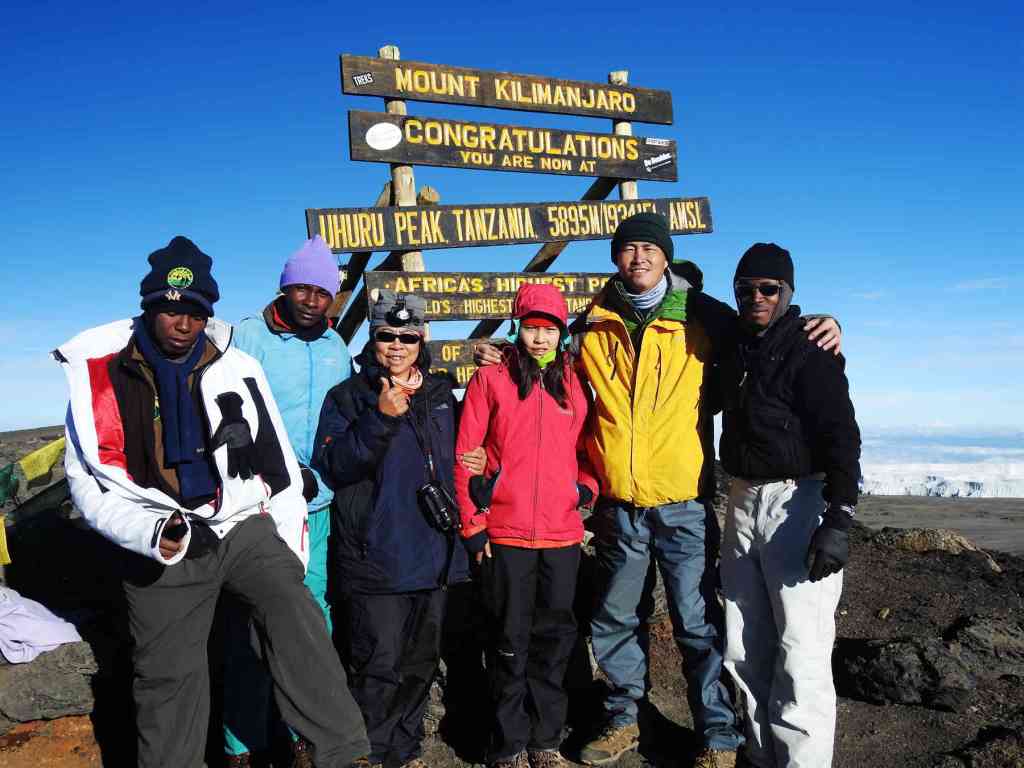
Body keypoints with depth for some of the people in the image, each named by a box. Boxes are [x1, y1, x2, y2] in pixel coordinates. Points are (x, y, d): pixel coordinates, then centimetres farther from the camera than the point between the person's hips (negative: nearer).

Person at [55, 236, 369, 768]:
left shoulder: (236, 368, 1)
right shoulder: (101, 376, -2)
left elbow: (277, 461, 7)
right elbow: (86, 480, -1)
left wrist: (289, 546, 5)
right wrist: (152, 532, -18)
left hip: (244, 528, 0)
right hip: (160, 548, 0)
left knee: (294, 616, -21)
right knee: (167, 677, 9)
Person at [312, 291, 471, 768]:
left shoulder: (440, 394, 12)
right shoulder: (348, 396, -2)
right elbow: (331, 467, -15)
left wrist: (461, 524, 16)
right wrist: (380, 418, -25)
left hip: (432, 555, 5)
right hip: (374, 560, -5)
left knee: (420, 662, 15)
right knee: (379, 666, -5)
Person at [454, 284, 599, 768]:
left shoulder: (574, 383, 9)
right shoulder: (491, 379, -1)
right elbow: (465, 456, -2)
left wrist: (587, 487, 0)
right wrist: (473, 524, -6)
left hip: (562, 533, 3)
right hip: (506, 534, -3)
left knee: (554, 637, 12)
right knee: (511, 639, 7)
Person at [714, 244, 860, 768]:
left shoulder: (810, 353, -9)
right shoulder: (732, 348, 11)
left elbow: (842, 438, -16)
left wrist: (838, 519, -23)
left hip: (799, 503, -7)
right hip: (743, 502, 7)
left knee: (800, 649, -7)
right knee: (744, 647, 12)